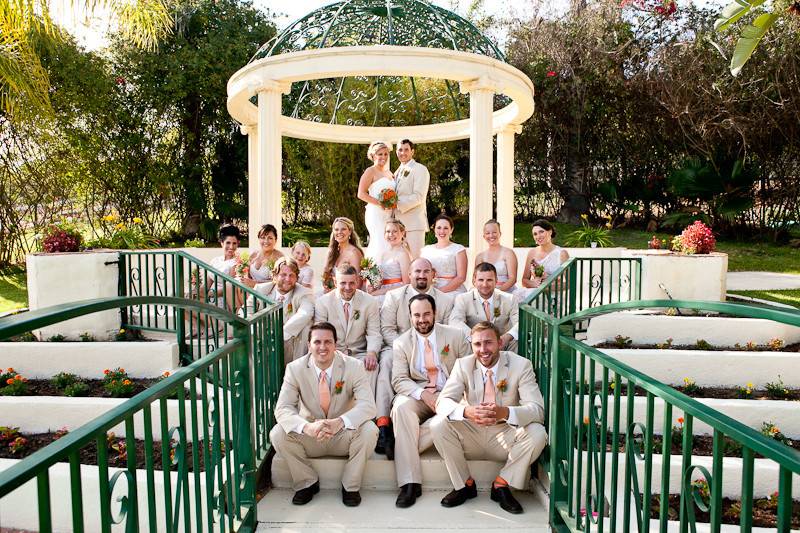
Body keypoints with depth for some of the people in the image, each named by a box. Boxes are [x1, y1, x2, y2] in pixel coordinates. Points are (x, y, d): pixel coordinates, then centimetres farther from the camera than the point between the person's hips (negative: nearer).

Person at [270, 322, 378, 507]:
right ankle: (307, 483, 1)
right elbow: (282, 408, -18)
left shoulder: (353, 366, -14)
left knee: (369, 430, -29)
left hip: (343, 436, -1)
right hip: (310, 437, 1)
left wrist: (339, 422, -42)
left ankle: (350, 486, -3)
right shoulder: (295, 369, -11)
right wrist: (308, 427, -39)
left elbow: (368, 405, -23)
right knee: (278, 434, -24)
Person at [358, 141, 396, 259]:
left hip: (389, 214, 7)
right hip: (375, 214, -7)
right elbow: (361, 194, -12)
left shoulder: (389, 173, 19)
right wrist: (380, 203, -21)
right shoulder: (371, 171, -3)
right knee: (381, 244, -13)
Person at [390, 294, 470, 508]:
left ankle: (403, 448, -19)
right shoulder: (401, 342, 4)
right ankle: (409, 483, -29)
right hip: (417, 395, 0)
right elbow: (399, 380, -4)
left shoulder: (455, 336, 4)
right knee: (401, 407, -32)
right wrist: (422, 393, -22)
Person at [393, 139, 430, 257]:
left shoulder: (420, 169, -3)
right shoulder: (398, 172, 20)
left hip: (414, 222, -7)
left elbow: (419, 197, -13)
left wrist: (398, 204, -18)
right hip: (399, 222, 7)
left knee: (415, 258, -8)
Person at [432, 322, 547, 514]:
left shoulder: (521, 365, -12)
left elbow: (537, 409, -21)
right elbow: (442, 401, -16)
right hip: (471, 435, 1)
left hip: (504, 436, -1)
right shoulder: (463, 365, -8)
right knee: (438, 424, -25)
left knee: (537, 433, -28)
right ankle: (464, 485, -2)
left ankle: (501, 484, -5)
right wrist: (466, 411, -40)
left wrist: (505, 412, -42)